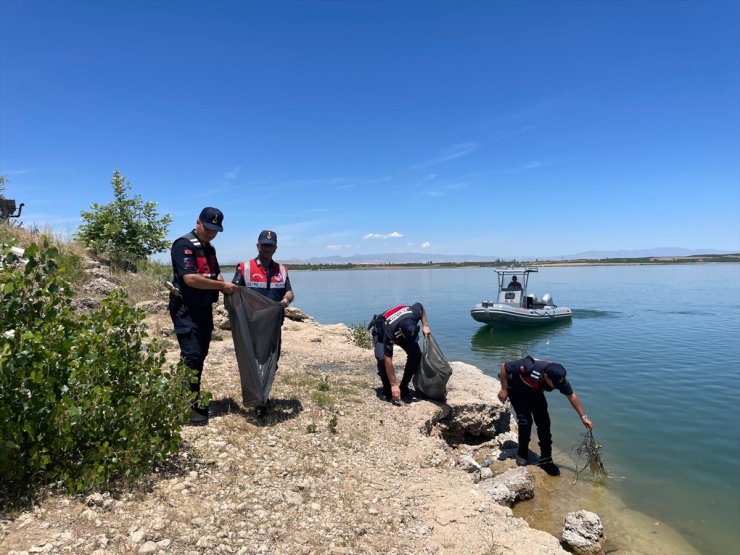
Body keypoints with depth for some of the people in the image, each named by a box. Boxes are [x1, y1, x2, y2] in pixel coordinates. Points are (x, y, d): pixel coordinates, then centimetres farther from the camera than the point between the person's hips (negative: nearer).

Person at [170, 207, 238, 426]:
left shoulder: (210, 249, 15)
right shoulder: (184, 245, -14)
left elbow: (215, 275, 21)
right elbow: (190, 278, -24)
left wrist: (226, 286, -2)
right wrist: (222, 286, -19)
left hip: (204, 309, 9)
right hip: (186, 310, -9)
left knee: (201, 356, 12)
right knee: (192, 356, -12)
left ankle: (194, 400, 23)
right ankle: (188, 405, -3)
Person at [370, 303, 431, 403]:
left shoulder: (414, 313, -37)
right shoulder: (390, 332, -45)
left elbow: (420, 305, -10)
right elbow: (388, 359, -38)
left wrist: (425, 325, -18)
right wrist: (394, 384, -35)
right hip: (381, 332, -4)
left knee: (416, 355, -18)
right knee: (382, 358, -30)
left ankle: (404, 387, 0)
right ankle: (387, 389, -5)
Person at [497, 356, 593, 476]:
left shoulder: (558, 377, -28)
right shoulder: (528, 368, -43)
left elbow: (572, 396, -10)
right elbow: (504, 367, -29)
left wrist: (583, 417, -8)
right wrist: (504, 389, -22)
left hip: (535, 392, 4)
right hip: (516, 390, -4)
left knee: (544, 422, -5)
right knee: (525, 421, -14)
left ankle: (545, 459, 9)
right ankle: (522, 454, 10)